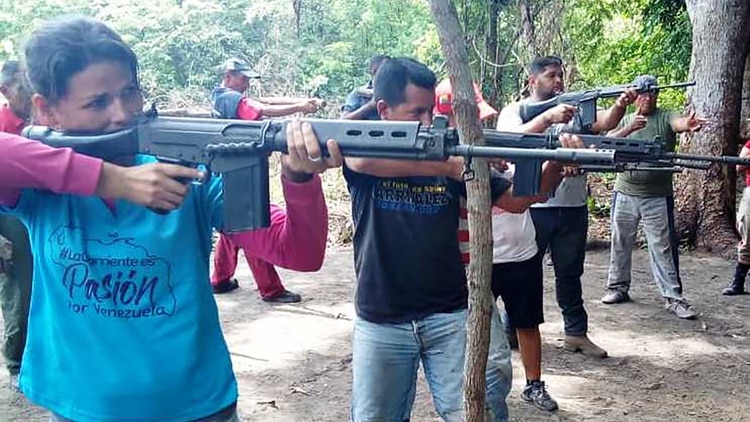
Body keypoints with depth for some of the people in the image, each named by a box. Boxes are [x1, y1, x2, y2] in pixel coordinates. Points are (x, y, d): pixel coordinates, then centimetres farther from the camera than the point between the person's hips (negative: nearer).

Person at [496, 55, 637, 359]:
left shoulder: (574, 108, 10)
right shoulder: (514, 111, 0)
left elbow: (604, 123, -7)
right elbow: (514, 138, -20)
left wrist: (620, 104, -28)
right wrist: (549, 117, -32)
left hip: (572, 208, 4)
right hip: (532, 207, -4)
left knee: (570, 273, 13)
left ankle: (576, 333, 22)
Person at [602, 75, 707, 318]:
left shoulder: (664, 117, 0)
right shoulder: (626, 120, 8)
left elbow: (678, 123, -23)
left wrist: (688, 124, -47)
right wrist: (629, 129, -25)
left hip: (658, 197, -2)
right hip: (625, 193, 3)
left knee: (664, 248, -1)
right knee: (621, 243, 11)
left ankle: (673, 297, 5)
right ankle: (618, 287, 25)